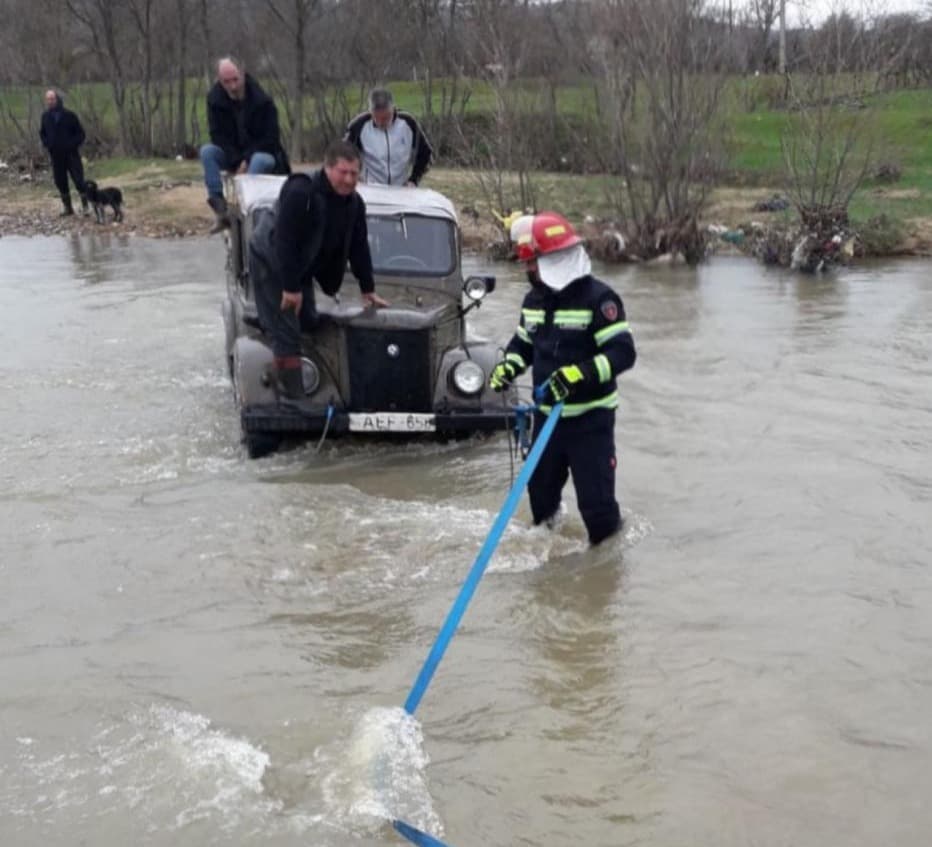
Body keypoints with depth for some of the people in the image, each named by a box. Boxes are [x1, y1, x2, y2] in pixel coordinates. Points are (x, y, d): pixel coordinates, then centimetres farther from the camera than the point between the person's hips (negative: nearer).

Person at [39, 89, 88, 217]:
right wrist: (46, 143, 0)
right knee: (60, 182, 8)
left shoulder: (69, 115, -7)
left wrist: (73, 144, -15)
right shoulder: (46, 116, 3)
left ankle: (85, 206, 2)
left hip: (71, 154, -4)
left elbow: (80, 132, -2)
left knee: (79, 180, -7)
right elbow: (42, 133, 18)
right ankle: (67, 207, 19)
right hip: (56, 155, 4)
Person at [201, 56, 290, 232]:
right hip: (231, 155, 4)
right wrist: (236, 162, -22)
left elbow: (270, 138, -13)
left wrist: (247, 160, -22)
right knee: (207, 151, -24)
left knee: (260, 161, -38)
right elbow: (218, 136, -8)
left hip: (263, 153, -3)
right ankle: (221, 210, -33)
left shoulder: (262, 100, -15)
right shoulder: (214, 99, -7)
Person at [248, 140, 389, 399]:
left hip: (300, 268, 8)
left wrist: (368, 290, 3)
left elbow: (358, 247, 4)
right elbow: (285, 242, -30)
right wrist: (290, 287, -28)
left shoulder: (354, 203, -4)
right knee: (285, 332, -11)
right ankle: (293, 396, -9)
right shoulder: (300, 192, -29)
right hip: (270, 262, -8)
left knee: (308, 323, 11)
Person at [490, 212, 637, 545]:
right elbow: (524, 342, 21)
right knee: (540, 491, 19)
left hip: (590, 418, -7)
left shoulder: (598, 298, -17)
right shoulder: (534, 299, 6)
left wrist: (578, 374, -34)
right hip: (547, 415, 7)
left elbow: (623, 352, -23)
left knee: (596, 501, -6)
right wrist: (508, 367, 0)